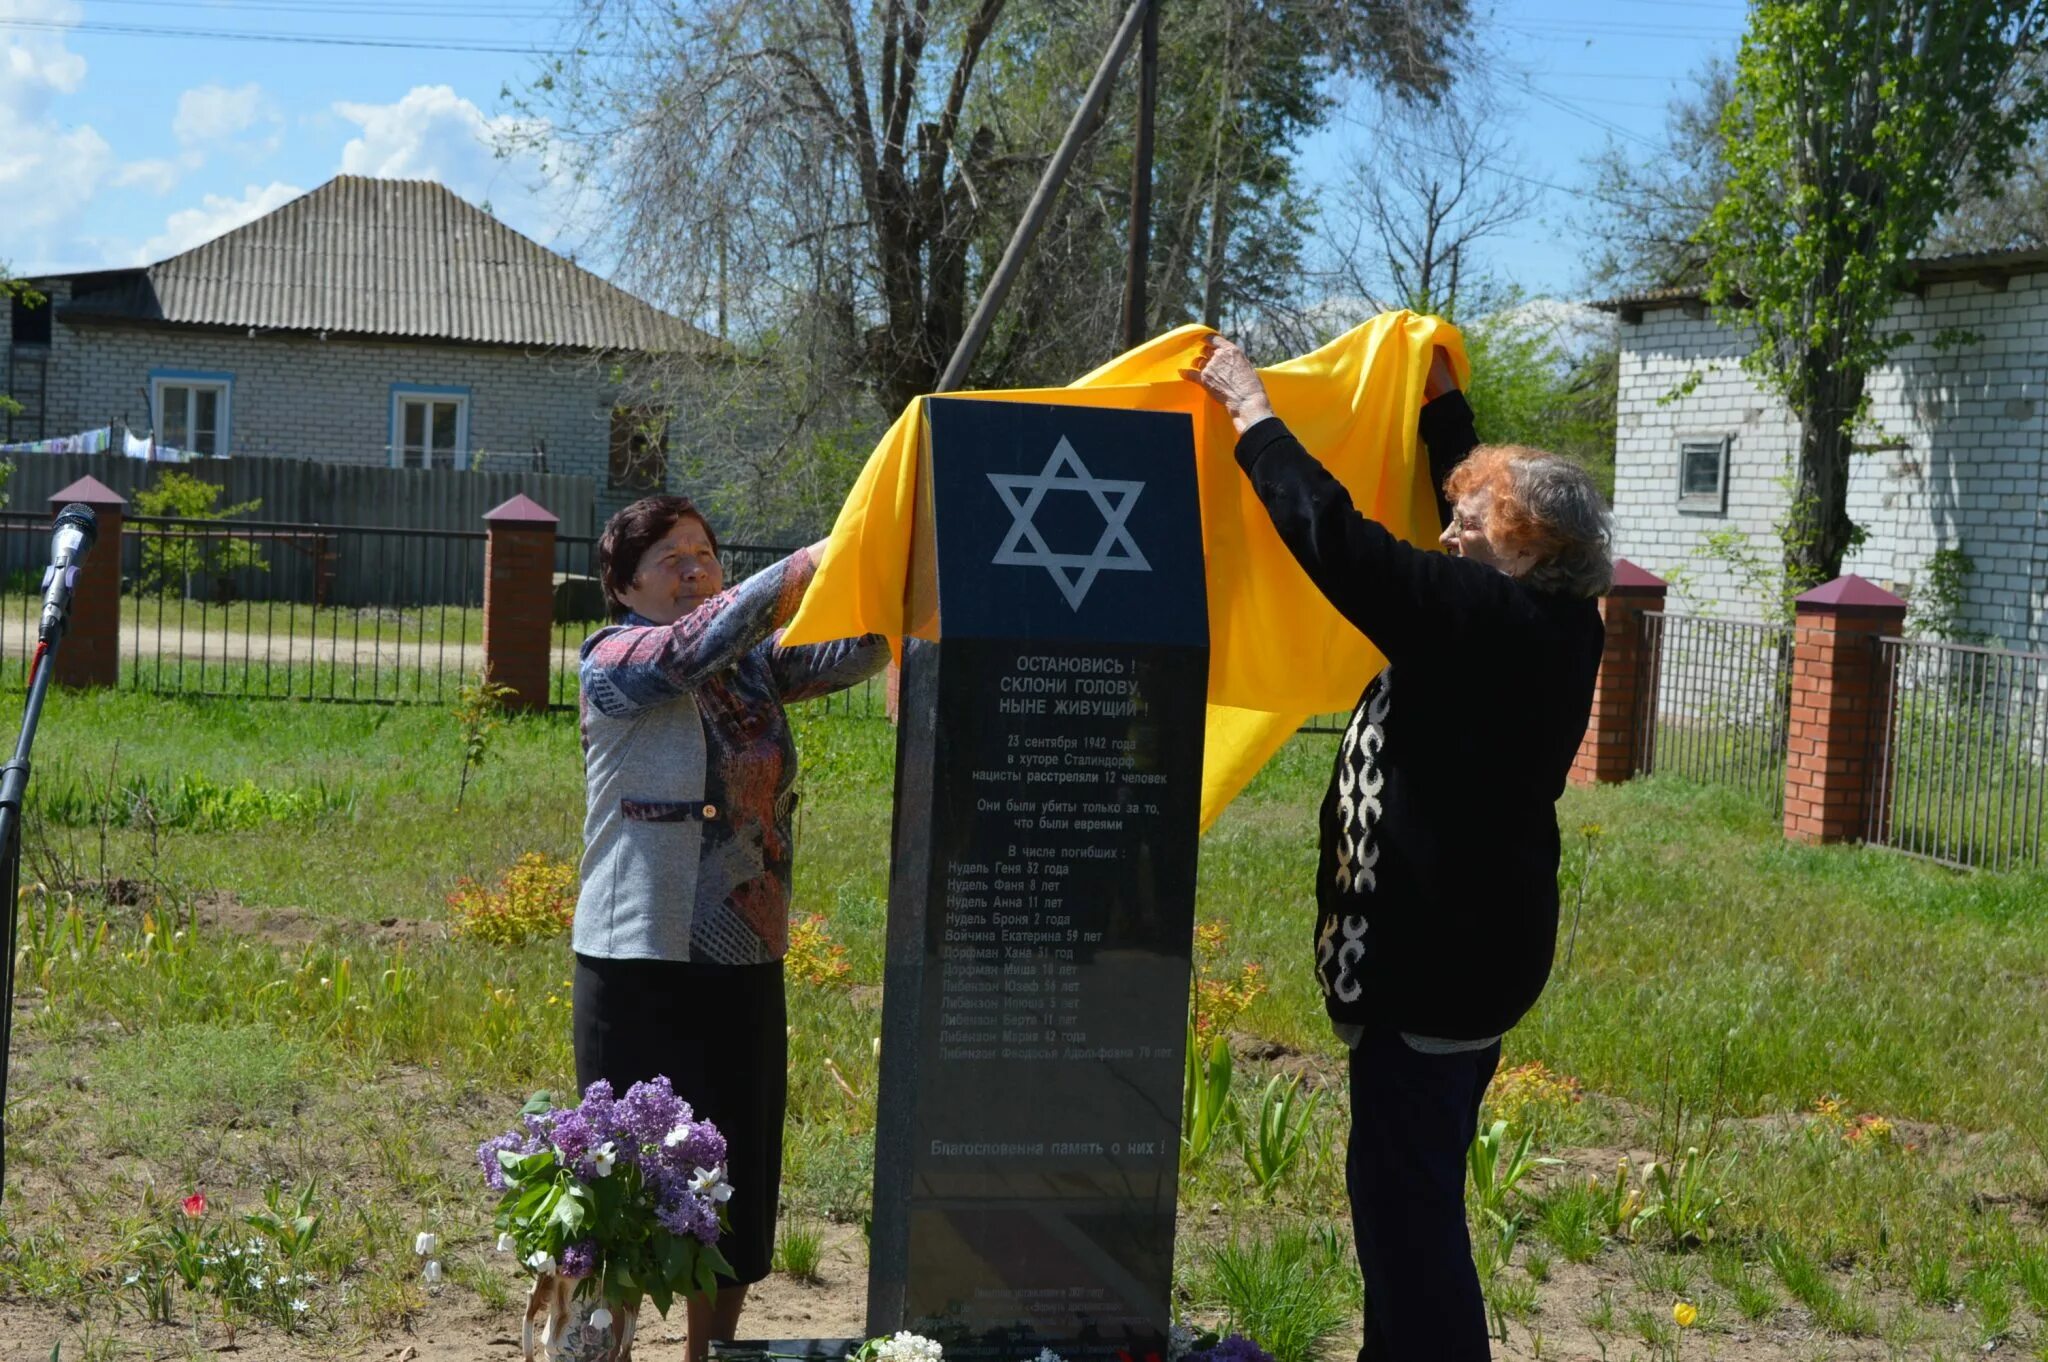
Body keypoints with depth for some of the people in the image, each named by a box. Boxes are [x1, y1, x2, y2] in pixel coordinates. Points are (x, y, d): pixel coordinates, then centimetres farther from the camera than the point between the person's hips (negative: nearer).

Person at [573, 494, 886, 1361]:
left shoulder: (758, 664, 10)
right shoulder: (613, 664, -5)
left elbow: (852, 654, -5)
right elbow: (693, 646, -24)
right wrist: (805, 569, -32)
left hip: (746, 970, 5)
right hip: (640, 971, -5)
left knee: (738, 1184, 12)